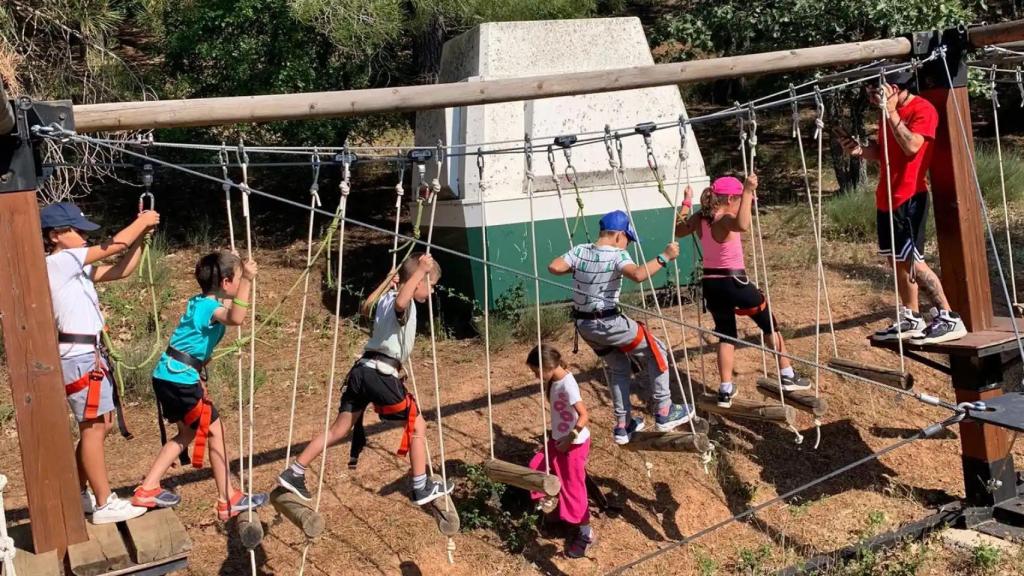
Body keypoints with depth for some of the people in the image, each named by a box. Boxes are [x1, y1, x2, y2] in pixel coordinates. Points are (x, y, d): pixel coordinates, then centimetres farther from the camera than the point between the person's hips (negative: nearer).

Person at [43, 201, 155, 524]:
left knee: (99, 427, 16)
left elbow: (122, 270, 16)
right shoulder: (57, 263, -12)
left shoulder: (75, 267, 15)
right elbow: (113, 247, -15)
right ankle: (105, 505, 4)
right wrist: (142, 221, -1)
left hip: (90, 355, 10)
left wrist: (142, 235, 7)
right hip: (80, 358, -10)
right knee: (93, 429, -3)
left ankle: (80, 494, 28)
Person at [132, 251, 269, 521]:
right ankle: (228, 501, 7)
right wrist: (247, 281, -41)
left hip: (167, 376, 10)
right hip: (180, 379, -9)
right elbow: (236, 318, -39)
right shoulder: (210, 306, -15)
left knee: (189, 433, 21)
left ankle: (147, 490, 23)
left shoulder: (200, 301, 12)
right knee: (216, 431, 1)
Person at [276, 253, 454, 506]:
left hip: (362, 369, 9)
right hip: (382, 373, -9)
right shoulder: (403, 303, -8)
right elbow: (401, 301, -35)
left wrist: (394, 278, 45)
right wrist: (421, 270, -32)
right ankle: (421, 488, 11)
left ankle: (293, 474, 17)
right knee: (417, 426, 5)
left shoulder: (386, 298, 19)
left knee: (339, 430, 15)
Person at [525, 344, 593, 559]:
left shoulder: (567, 385, -27)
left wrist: (569, 439, -27)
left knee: (573, 488, 1)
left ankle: (586, 535, 15)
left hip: (574, 444, -9)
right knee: (536, 467, 16)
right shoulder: (555, 381, 0)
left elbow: (584, 416, -32)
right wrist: (558, 438, 15)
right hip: (558, 439, 9)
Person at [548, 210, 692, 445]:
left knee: (618, 367, 26)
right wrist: (664, 257, -26)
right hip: (609, 323, -7)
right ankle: (663, 412, 14)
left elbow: (554, 267, -8)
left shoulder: (580, 251, 0)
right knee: (656, 351, 12)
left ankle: (622, 425, 29)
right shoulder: (617, 255, -16)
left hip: (584, 325, 7)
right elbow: (638, 274, -34)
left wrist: (576, 268, 8)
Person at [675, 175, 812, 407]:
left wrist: (686, 202, 23)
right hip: (734, 282, -6)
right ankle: (787, 376, 22)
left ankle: (726, 391, 14)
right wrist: (748, 192, -42)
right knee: (770, 325, 14)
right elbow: (743, 225, -44)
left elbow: (677, 230, 19)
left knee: (726, 334, 19)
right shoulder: (726, 220, -20)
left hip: (711, 284, 7)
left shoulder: (699, 219, 1)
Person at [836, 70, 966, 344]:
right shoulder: (887, 114, 14)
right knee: (898, 260, 11)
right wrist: (859, 149, 2)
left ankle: (949, 318, -6)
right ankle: (912, 319, 19)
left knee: (913, 261, -11)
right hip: (887, 197, 9)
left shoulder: (922, 109, -11)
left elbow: (912, 147, -25)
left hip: (909, 197, -9)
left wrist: (891, 113, -24)